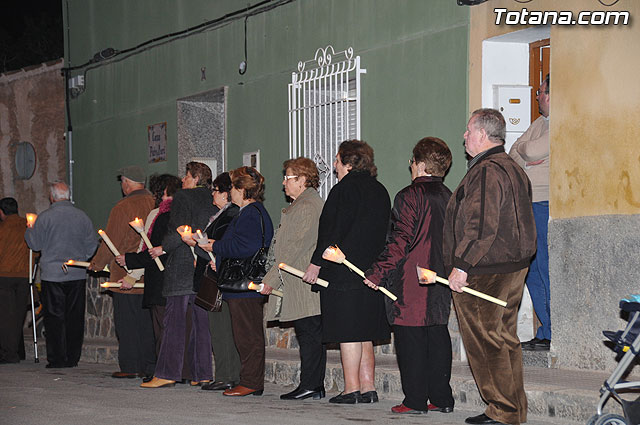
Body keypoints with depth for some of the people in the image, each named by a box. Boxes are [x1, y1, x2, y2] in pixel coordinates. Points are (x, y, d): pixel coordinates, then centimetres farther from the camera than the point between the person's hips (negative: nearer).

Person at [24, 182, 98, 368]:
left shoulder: (45, 217, -9)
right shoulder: (82, 216, 2)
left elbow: (35, 244, -1)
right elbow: (92, 243, 6)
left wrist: (29, 230, 18)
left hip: (53, 274, -3)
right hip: (77, 275, 3)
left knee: (54, 317, 2)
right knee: (75, 317, 7)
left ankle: (57, 358, 1)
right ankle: (73, 357, 9)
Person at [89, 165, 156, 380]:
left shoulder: (123, 208, -12)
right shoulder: (155, 204, 5)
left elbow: (111, 242, -8)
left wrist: (97, 263, 8)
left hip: (125, 274, -6)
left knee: (126, 323, 1)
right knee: (147, 321, 10)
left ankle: (129, 366, 2)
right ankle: (150, 366, 13)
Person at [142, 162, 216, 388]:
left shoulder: (182, 197, -7)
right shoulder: (212, 201, 12)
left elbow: (180, 231, -16)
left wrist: (162, 248, -7)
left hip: (182, 266, -7)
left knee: (175, 320, -5)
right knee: (201, 320, 8)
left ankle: (167, 373, -6)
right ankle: (203, 373, 7)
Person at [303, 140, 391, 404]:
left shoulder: (344, 190, -11)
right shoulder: (380, 191, 13)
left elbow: (333, 232, -15)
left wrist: (317, 263, -8)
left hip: (344, 272, -8)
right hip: (372, 271, 8)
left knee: (348, 333, -5)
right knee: (364, 335, 11)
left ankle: (351, 390, -4)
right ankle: (368, 389, 12)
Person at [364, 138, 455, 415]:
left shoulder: (410, 196, -11)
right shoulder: (448, 197, 11)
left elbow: (400, 242, -16)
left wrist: (379, 272, -11)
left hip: (411, 282, -7)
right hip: (441, 282, 7)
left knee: (411, 340, -2)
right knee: (437, 336, 11)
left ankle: (415, 400, -1)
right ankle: (441, 398, 13)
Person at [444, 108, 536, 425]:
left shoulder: (486, 172, -16)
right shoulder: (515, 170, 16)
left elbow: (481, 225, -23)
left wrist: (461, 265, -21)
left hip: (483, 271, -10)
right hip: (513, 268, 10)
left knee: (484, 342, -5)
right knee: (504, 338, 14)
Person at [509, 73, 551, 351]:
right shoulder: (541, 122, 18)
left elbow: (533, 151, -19)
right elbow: (514, 151, 17)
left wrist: (523, 150, 3)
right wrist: (523, 160, -4)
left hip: (547, 205, -10)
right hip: (529, 205, 10)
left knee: (547, 270, -8)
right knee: (531, 270, 10)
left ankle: (554, 336, -3)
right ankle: (547, 334, 16)